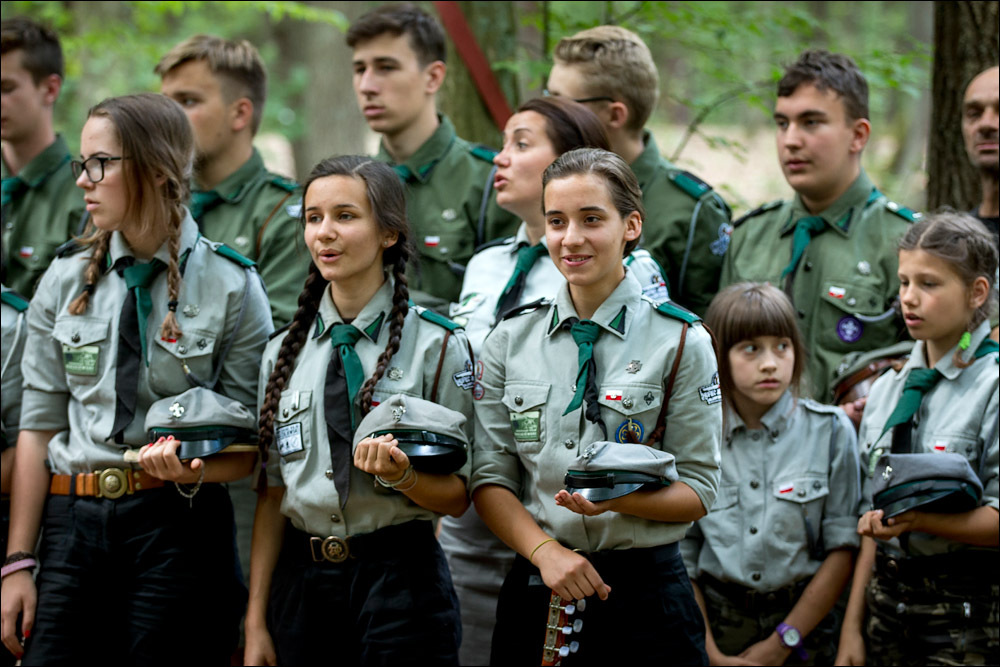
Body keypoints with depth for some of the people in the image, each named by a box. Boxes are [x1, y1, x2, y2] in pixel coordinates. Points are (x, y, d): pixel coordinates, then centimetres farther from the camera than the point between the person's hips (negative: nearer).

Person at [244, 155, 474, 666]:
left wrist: (400, 475, -23)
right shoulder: (283, 353, 9)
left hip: (400, 576, -3)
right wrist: (256, 622, 5)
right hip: (301, 577, 3)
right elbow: (271, 495, 9)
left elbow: (456, 497, -3)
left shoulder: (437, 346, -2)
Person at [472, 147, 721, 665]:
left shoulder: (682, 342, -1)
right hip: (535, 588, 2)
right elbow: (490, 478, 4)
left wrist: (617, 497, -20)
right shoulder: (510, 341, 6)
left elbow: (698, 492, -2)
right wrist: (545, 549, -13)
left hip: (646, 588, -2)